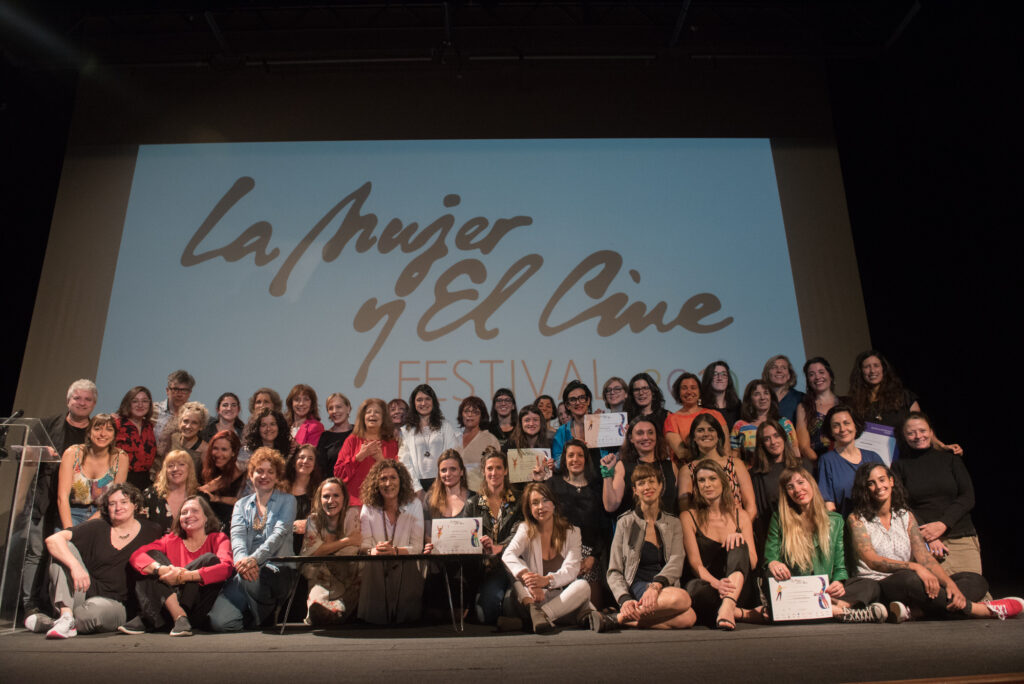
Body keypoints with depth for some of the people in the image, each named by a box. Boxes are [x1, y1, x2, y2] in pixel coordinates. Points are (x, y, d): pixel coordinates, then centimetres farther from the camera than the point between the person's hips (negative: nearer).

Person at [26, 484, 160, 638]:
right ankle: (66, 617, -29)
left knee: (96, 607, -40)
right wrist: (75, 565, -27)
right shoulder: (98, 528, 4)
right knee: (64, 547, -16)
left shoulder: (149, 532, 4)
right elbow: (53, 539, -11)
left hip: (116, 605, -3)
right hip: (84, 593, 3)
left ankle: (49, 623, -8)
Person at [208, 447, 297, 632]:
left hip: (277, 569, -2)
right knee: (219, 622, -23)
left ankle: (265, 617, -8)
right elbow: (237, 536, -1)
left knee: (254, 578, -38)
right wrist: (242, 559, -26)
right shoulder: (241, 505, 19)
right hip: (244, 568, 3)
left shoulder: (286, 501, 11)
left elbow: (280, 533, -8)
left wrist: (255, 558, -28)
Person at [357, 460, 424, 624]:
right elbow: (364, 545, 0)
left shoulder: (414, 505, 3)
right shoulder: (369, 508, 7)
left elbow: (417, 547, -2)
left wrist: (395, 551, -22)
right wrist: (373, 551, -25)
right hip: (376, 572, 1)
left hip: (406, 570, -1)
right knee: (373, 618, -25)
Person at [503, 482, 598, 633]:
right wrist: (527, 577, -36)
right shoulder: (525, 530, 7)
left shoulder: (572, 531, 8)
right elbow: (508, 555, -14)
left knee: (583, 586, -31)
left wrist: (547, 580, -29)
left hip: (565, 598, 0)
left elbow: (571, 569, -7)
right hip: (536, 597, 0)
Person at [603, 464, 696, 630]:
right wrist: (625, 599, -17)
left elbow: (676, 562, -1)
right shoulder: (626, 523, 9)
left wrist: (656, 585, -22)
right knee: (682, 598, -35)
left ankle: (624, 619, -21)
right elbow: (614, 572, 5)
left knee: (689, 618, -33)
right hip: (637, 586, -3)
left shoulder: (673, 523, 17)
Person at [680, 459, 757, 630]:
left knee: (738, 546, -27)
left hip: (737, 589, 3)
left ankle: (727, 606, -45)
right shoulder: (689, 517, 3)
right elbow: (695, 563, -7)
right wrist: (716, 583, -28)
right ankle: (740, 613, -18)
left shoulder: (741, 516, 12)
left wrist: (740, 539, -17)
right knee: (698, 590, -39)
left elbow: (753, 563, 5)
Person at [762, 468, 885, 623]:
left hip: (825, 590, 2)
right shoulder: (779, 518, 7)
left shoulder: (835, 520, 13)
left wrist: (839, 582, -12)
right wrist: (772, 564, -20)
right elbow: (770, 556, 5)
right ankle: (841, 612, -34)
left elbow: (840, 565, 11)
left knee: (871, 586, -21)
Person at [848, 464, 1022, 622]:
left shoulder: (906, 516, 15)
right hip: (876, 587, -6)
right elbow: (872, 560, -14)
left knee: (976, 581, -10)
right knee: (909, 579, -38)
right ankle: (985, 609, -18)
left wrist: (949, 583, -17)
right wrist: (914, 567, -29)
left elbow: (924, 557, 3)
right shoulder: (856, 519, 0)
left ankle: (912, 610, -34)